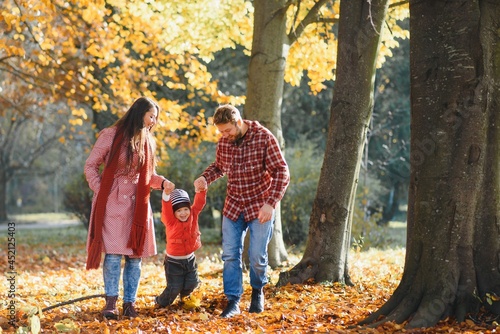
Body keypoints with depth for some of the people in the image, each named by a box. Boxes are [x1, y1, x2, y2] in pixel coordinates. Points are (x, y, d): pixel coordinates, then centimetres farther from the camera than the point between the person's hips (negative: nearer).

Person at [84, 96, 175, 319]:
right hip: (113, 202, -5)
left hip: (138, 204, 5)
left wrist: (162, 183, 0)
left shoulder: (147, 141, 12)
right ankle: (111, 302, 0)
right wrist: (100, 191, -12)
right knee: (114, 253, -9)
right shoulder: (111, 136, -7)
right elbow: (91, 166, -2)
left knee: (135, 255, 4)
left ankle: (130, 302, 12)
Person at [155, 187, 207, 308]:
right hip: (174, 261, -4)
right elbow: (166, 208, -32)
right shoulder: (170, 221, -15)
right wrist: (166, 193, -51)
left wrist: (200, 189, -32)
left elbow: (199, 202, -13)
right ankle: (161, 302, 27)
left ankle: (184, 296, 44)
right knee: (174, 288, 0)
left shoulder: (193, 215, -3)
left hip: (190, 259, 4)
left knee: (192, 284, 11)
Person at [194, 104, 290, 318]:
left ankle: (257, 292, 26)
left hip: (260, 207, -4)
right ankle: (232, 301, 8)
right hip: (233, 206, 4)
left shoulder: (264, 138, -17)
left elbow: (281, 172, -15)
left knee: (257, 256, 0)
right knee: (230, 255, 0)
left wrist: (270, 203, -23)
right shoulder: (223, 142, -2)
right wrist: (205, 178, -7)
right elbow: (218, 166, 16)